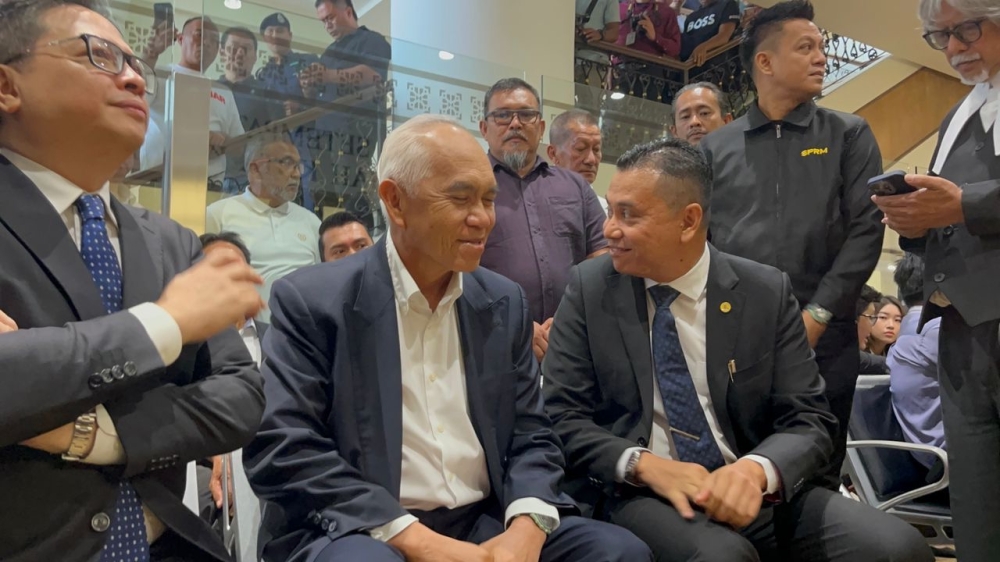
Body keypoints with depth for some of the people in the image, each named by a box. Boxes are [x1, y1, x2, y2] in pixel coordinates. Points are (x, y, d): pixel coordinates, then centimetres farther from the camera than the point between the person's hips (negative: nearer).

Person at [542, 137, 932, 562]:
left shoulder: (766, 293, 1)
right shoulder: (589, 288, 0)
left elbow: (808, 420, 0)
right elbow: (561, 417, -2)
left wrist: (757, 469, -21)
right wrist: (642, 463, -19)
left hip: (756, 491, 3)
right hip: (640, 493, -2)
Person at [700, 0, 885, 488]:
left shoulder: (848, 135, 9)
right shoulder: (716, 148, 10)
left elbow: (866, 228, -1)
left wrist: (817, 314, -9)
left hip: (822, 337, 0)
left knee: (816, 480, 7)